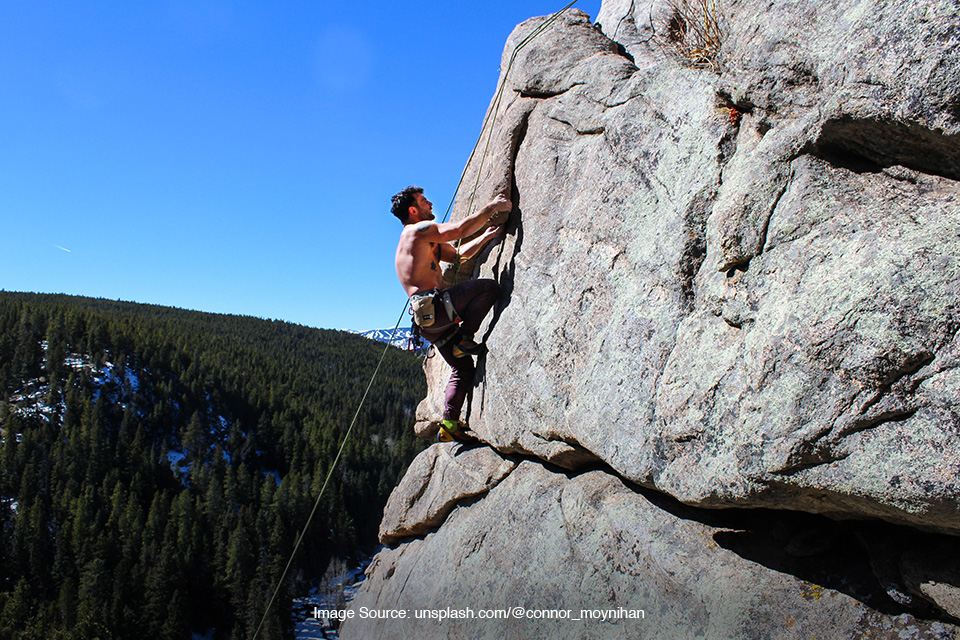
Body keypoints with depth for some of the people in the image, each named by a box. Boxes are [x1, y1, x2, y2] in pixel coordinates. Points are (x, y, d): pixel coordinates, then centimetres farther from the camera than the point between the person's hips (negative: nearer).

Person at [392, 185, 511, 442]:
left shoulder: (429, 242, 27)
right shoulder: (419, 229, -4)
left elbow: (459, 254, 32)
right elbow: (460, 230, -17)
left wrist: (487, 236, 24)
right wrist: (491, 208, -7)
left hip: (429, 319, 10)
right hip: (432, 307, -10)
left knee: (463, 369, 12)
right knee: (489, 287, -15)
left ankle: (449, 424, 10)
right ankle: (465, 341, -9)